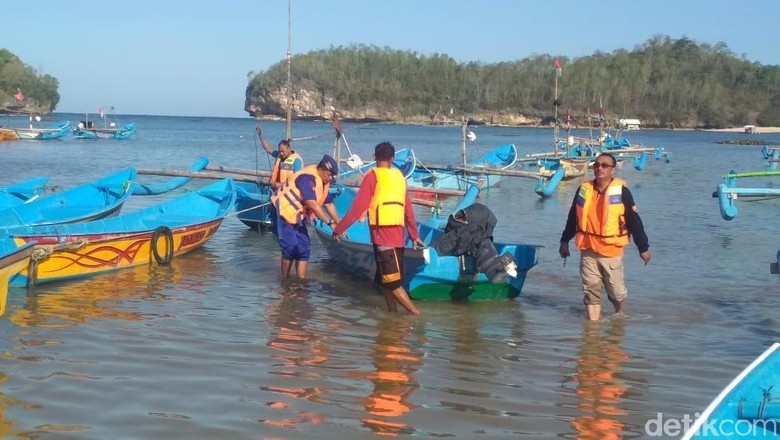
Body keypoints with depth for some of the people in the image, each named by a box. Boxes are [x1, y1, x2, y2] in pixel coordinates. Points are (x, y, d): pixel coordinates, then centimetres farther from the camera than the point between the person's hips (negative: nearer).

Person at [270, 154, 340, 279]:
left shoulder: (323, 181, 2)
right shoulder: (308, 178, -27)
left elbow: (329, 204, 9)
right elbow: (312, 204, -33)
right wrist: (330, 222, -32)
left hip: (297, 215, 10)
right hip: (284, 211, -10)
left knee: (304, 248, 6)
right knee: (290, 248, -11)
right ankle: (285, 281, 5)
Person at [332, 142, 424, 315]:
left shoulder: (373, 175, -3)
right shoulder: (399, 175, 14)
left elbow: (358, 206, -7)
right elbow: (408, 209, 17)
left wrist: (339, 229, -2)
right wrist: (414, 235, 26)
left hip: (381, 234, -6)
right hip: (398, 235, 6)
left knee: (392, 282, -6)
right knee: (385, 279, 14)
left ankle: (417, 314, -10)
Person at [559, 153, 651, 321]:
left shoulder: (621, 191, -6)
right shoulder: (584, 189, 5)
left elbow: (634, 221, -3)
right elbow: (573, 217, 16)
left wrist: (643, 248, -1)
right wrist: (565, 241, 18)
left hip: (611, 251, -3)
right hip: (588, 250, 3)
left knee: (616, 291, 7)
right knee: (591, 290, 3)